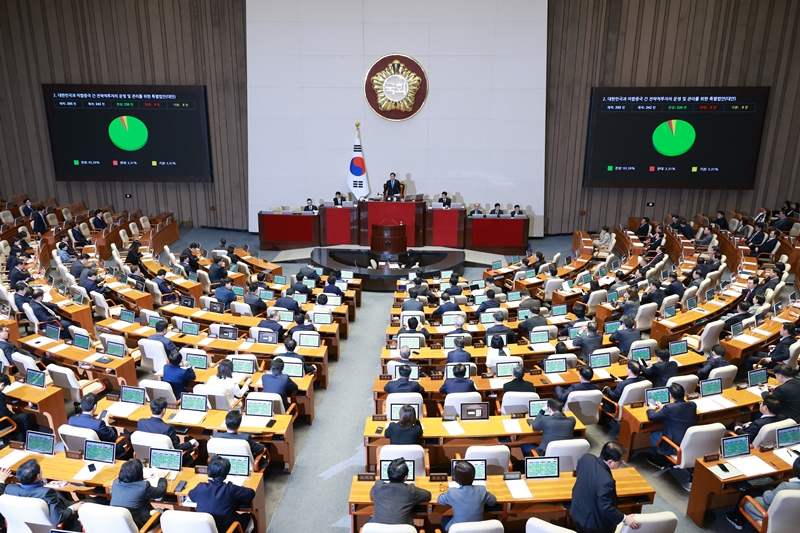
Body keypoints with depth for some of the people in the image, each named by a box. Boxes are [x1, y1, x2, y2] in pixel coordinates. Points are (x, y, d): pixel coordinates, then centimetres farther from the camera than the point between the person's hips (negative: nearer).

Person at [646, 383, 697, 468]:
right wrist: (664, 407, 26)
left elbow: (651, 417, -12)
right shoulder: (693, 405, -6)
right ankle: (659, 458, 39)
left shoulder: (669, 408, -24)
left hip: (676, 447, -6)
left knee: (654, 433, 19)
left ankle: (659, 460, 34)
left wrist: (651, 408, 10)